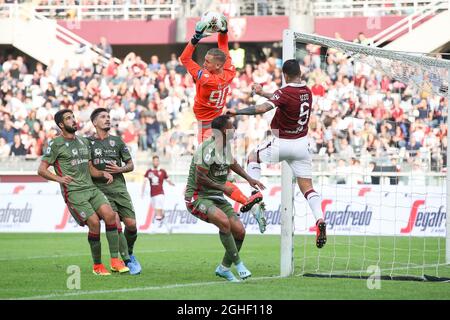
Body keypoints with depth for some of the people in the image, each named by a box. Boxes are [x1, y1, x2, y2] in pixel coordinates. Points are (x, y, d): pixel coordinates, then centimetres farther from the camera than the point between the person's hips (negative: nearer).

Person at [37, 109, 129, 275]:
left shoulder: (84, 142, 19)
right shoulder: (56, 144, -1)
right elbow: (41, 170, -4)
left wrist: (103, 173, 5)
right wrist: (59, 178, -20)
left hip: (91, 188, 6)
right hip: (73, 192, -6)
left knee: (110, 214, -17)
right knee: (94, 222, -18)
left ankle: (115, 261, -14)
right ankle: (97, 266, -2)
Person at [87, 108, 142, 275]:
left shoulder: (117, 141, 11)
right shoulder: (87, 142, 4)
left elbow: (130, 165, 14)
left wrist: (119, 169, -6)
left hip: (119, 186, 3)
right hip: (100, 189, -3)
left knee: (131, 224, -5)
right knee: (115, 224, -17)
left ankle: (129, 253, 23)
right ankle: (128, 262, -9)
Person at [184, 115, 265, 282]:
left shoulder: (226, 146, 7)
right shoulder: (209, 149, -22)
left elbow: (232, 163, 29)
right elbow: (200, 179, -23)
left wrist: (249, 179, 21)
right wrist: (223, 188, -14)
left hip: (216, 197, 9)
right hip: (197, 197, -9)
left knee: (239, 231, -1)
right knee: (224, 221, -32)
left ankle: (224, 268, 16)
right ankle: (238, 263, -19)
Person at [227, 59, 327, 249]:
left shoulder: (285, 92, -18)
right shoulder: (307, 92, 4)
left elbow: (262, 109, -31)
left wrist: (237, 112, -27)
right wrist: (263, 93, 25)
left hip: (281, 144, -5)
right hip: (302, 144, 5)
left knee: (253, 158, 23)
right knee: (307, 187, 3)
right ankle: (320, 221, -18)